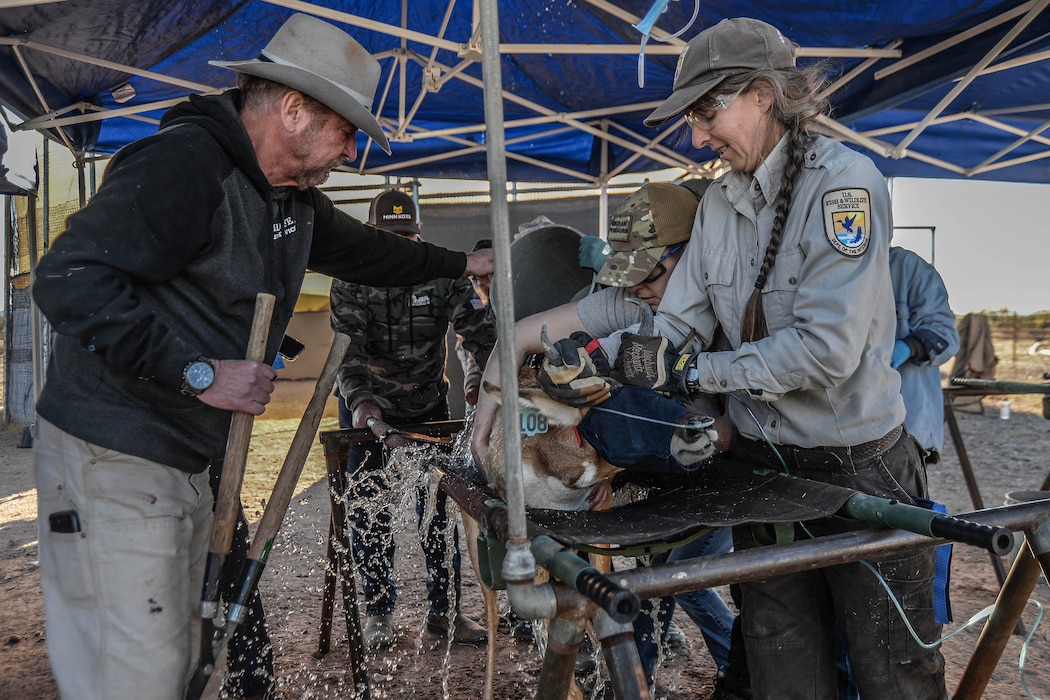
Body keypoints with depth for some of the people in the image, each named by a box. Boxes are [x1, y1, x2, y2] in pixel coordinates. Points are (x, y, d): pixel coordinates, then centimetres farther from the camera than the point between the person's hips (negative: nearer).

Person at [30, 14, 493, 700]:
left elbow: (364, 249, 28)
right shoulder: (183, 162, -19)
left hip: (188, 461, 9)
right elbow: (69, 280, -26)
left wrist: (461, 264, 34)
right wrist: (198, 374, -26)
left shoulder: (295, 197, 11)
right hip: (111, 459, -9)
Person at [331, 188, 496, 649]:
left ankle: (444, 610, 12)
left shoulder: (442, 275, -10)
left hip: (429, 405, 1)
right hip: (368, 407, -1)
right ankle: (377, 613, 14)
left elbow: (479, 332, -19)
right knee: (369, 511, 1)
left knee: (439, 508, 1)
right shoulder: (351, 282, -13)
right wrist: (360, 398, -44)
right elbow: (348, 347, -25)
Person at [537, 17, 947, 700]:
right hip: (762, 463, 6)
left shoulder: (843, 181, -15)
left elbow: (827, 348, -24)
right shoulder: (720, 201, 5)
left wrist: (694, 370, -20)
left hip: (859, 466, -5)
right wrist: (599, 363, -16)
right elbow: (677, 327, 0)